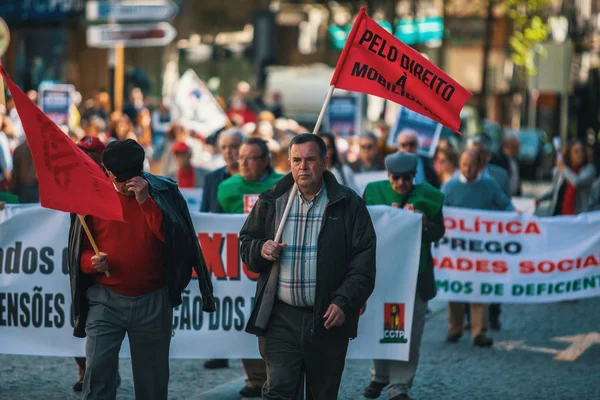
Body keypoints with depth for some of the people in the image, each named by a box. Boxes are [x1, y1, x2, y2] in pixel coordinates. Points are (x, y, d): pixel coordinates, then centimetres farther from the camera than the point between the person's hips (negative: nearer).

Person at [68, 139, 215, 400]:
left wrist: (146, 201, -19)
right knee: (98, 369, -12)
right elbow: (80, 250, 8)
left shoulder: (162, 192, 0)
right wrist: (91, 262, -13)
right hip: (106, 299, 0)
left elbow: (174, 237, -13)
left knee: (152, 378, 7)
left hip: (153, 302, 0)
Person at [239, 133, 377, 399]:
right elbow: (245, 242, 19)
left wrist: (345, 302, -12)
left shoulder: (348, 204, 1)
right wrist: (260, 249, -5)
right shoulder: (270, 202, 8)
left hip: (329, 318, -1)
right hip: (280, 318, 1)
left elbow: (363, 260, -2)